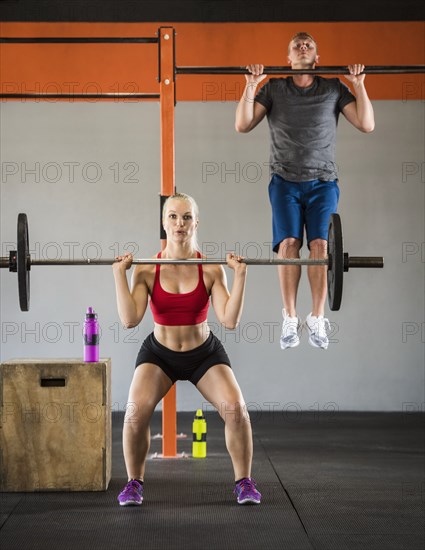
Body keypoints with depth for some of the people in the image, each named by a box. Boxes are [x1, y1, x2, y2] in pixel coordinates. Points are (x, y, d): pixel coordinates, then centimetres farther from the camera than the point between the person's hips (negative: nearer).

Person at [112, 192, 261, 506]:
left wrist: (240, 276, -25)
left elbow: (230, 320, -22)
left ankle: (244, 481, 2)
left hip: (205, 353, 0)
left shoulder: (211, 270, -14)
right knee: (136, 412, -25)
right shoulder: (147, 270, -14)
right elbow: (130, 319, -24)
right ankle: (134, 483, -1)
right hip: (159, 353, 0)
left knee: (235, 409, -21)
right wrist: (119, 274, -25)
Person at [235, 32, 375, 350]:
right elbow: (243, 125, 2)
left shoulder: (334, 89, 9)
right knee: (289, 243, -15)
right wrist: (251, 85, -5)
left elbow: (367, 124, 3)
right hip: (285, 181, 0)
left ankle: (318, 320, -7)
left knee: (321, 245, -14)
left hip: (323, 182, 0)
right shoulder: (273, 88, 10)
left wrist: (359, 84, -3)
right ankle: (290, 320, -8)